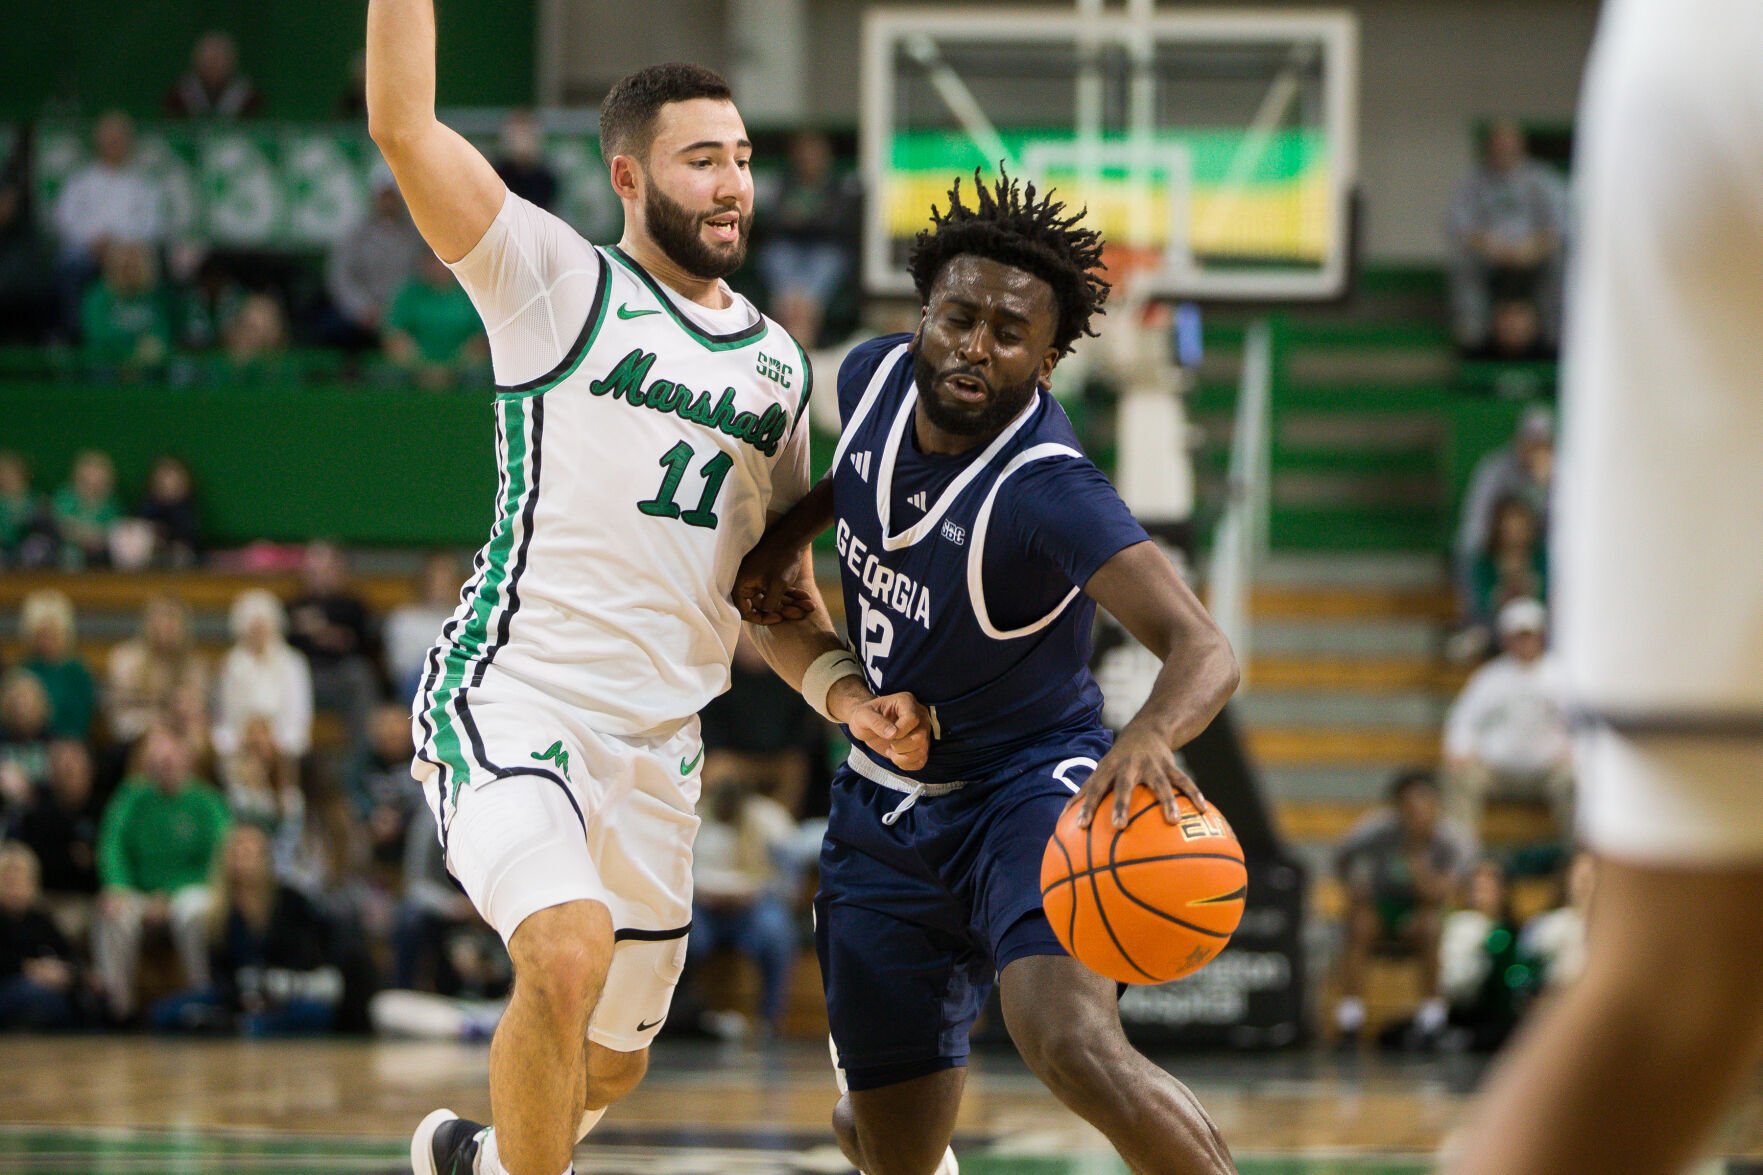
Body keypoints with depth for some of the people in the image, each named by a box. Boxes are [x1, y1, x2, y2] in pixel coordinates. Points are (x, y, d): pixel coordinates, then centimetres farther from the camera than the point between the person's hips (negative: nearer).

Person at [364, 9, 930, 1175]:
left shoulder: (780, 367, 14)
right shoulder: (556, 282, -3)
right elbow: (403, 123, -17)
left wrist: (844, 691, 0)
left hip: (660, 742, 6)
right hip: (513, 698, -6)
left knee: (611, 1063, 16)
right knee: (569, 952, -32)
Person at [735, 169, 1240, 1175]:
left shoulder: (1049, 491, -28)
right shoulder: (878, 376, -9)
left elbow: (1205, 650, -42)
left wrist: (1152, 733, -61)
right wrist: (791, 532, 10)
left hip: (1030, 785, -6)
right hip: (886, 807, 6)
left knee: (1076, 1046, -37)